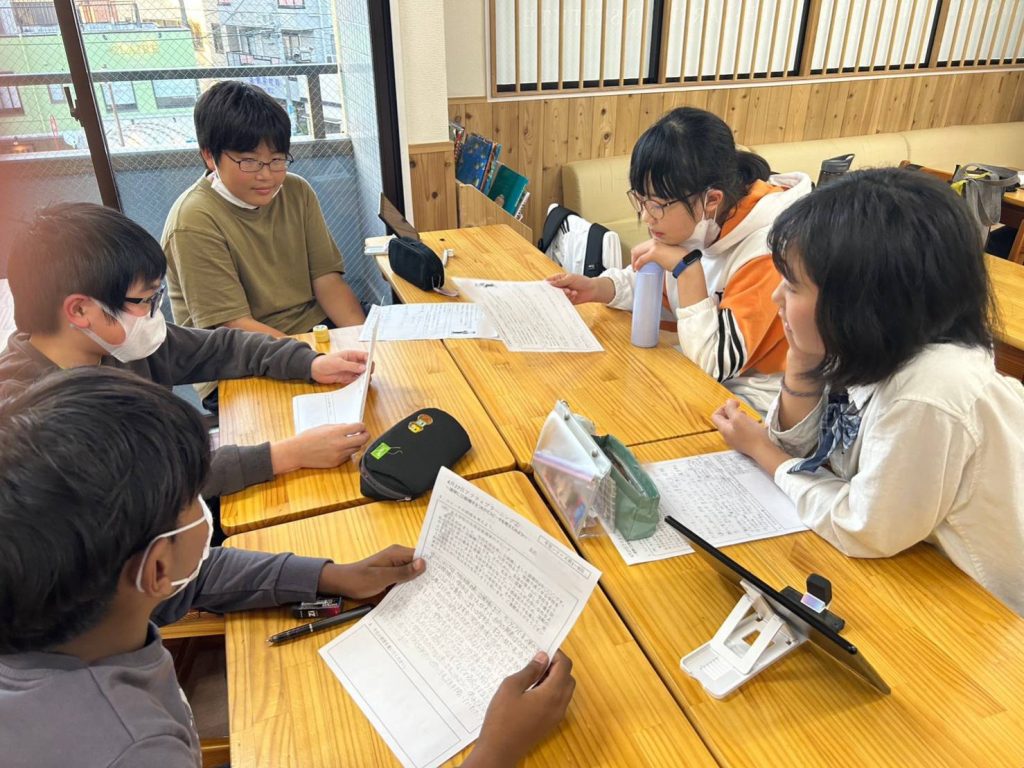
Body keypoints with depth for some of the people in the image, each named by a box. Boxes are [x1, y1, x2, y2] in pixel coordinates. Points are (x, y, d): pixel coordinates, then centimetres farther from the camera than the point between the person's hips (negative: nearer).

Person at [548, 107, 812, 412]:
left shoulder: (763, 250, -28)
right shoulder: (688, 222, -8)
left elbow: (715, 364, -27)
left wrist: (687, 266, -31)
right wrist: (596, 288, -10)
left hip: (749, 398, -6)